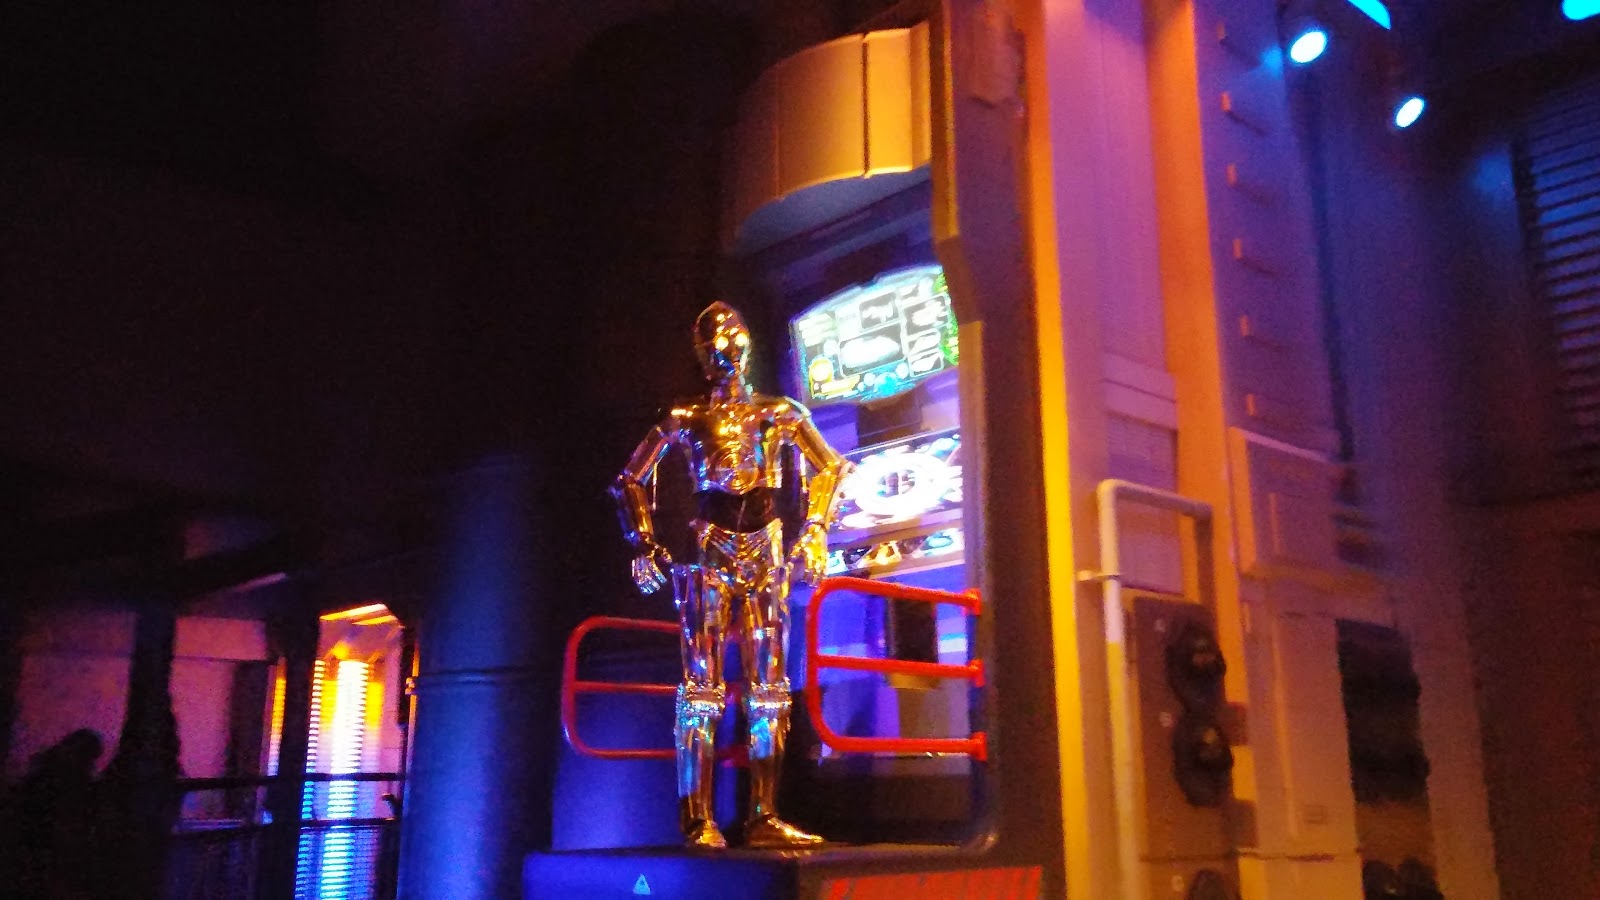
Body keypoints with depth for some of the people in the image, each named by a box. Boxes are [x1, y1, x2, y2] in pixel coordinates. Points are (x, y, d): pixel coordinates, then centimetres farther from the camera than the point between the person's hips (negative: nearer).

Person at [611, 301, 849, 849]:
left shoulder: (779, 414, 11)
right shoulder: (687, 421, 7)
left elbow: (830, 468, 12)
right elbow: (631, 482, 12)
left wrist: (814, 529, -1)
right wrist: (644, 543, 1)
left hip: (766, 554, 3)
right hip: (710, 555, -3)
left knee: (769, 689, 1)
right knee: (703, 686, -7)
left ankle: (763, 816, 6)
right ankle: (698, 820, -5)